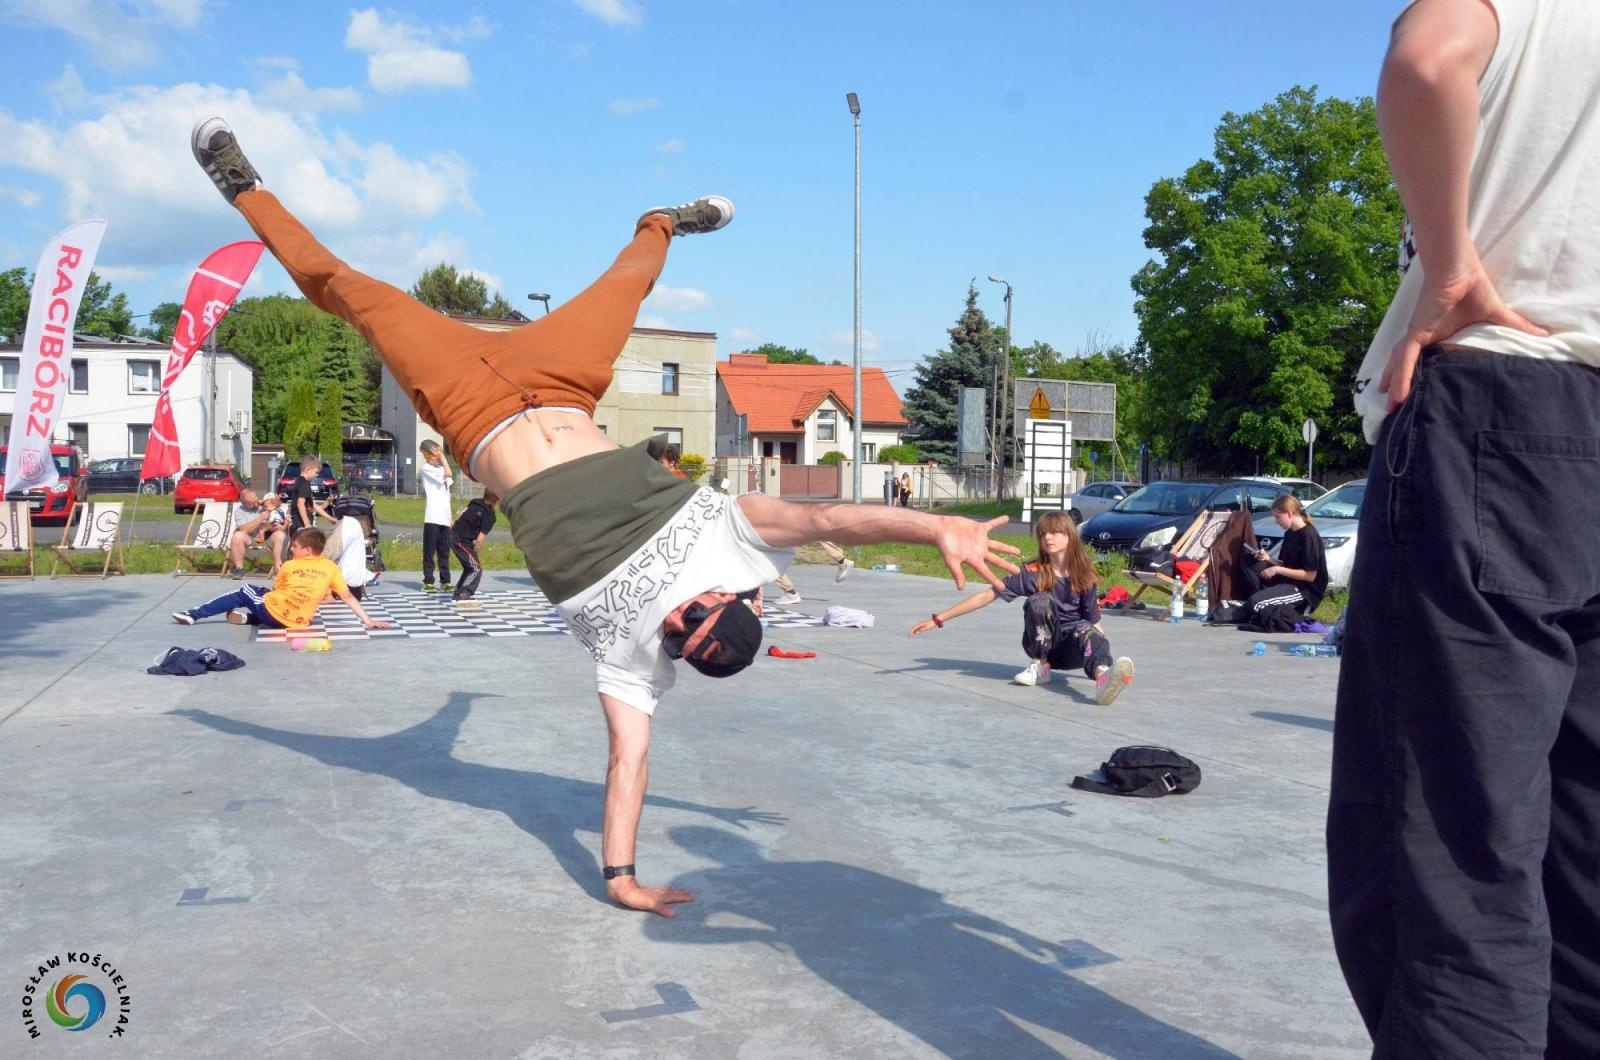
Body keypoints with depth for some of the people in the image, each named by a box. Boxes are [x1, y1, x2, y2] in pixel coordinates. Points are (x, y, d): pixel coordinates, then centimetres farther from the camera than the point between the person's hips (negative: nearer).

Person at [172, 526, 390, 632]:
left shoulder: (289, 566, -3)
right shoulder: (331, 568, -1)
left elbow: (276, 590, 9)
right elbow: (348, 597, -4)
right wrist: (368, 620, -4)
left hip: (272, 611, -3)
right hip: (296, 622, 3)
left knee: (244, 592, 21)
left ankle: (193, 615, 24)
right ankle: (248, 617, 14)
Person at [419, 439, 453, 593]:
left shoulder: (441, 468, 17)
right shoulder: (425, 468, -5)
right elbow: (448, 474, -19)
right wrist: (442, 456, -11)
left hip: (444, 517, 6)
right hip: (432, 517, -6)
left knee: (444, 551, 9)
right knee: (430, 551, -3)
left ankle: (445, 582, 14)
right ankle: (428, 582, 0)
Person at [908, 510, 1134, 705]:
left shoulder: (1084, 576, -4)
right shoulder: (1032, 573, -9)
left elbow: (1094, 623, 0)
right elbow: (987, 596, -11)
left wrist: (1102, 649, -19)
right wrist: (939, 619, -16)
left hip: (1072, 646, 0)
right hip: (1042, 644, 0)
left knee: (1085, 630, -35)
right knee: (1039, 601, -28)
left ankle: (1103, 675, -67)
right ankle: (1041, 667, -12)